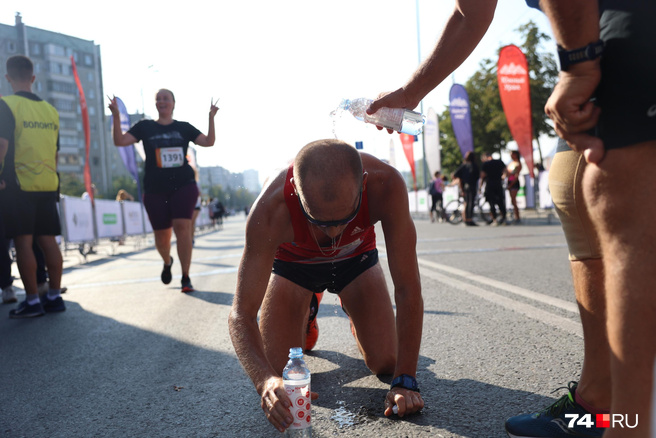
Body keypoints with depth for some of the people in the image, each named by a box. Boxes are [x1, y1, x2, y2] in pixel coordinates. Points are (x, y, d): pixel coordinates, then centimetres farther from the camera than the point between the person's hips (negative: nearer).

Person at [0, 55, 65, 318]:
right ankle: (55, 296, 10)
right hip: (48, 185, 5)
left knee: (23, 242, -2)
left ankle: (32, 301, -2)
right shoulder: (50, 110, 11)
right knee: (48, 240, 7)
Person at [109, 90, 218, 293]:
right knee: (161, 234, 5)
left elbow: (208, 141, 1)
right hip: (155, 189, 1)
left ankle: (185, 278, -9)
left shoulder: (184, 127, 8)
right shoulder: (145, 127, 7)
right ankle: (167, 262, 39)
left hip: (184, 185, -1)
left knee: (182, 227, -16)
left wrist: (211, 117, -9)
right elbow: (119, 141, -1)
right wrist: (116, 116, -12)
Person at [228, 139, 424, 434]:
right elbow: (241, 312, -35)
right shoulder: (270, 210, -41)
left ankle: (353, 313, 28)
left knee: (386, 363, -5)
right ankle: (307, 314, 26)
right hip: (293, 261, 0)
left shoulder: (386, 184, -40)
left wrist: (405, 381, -37)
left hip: (355, 256, 1)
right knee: (279, 371, -6)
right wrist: (265, 380, -53)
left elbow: (408, 290, -34)